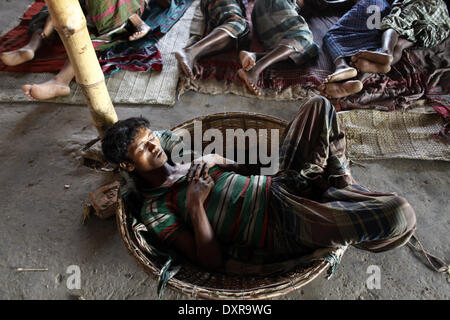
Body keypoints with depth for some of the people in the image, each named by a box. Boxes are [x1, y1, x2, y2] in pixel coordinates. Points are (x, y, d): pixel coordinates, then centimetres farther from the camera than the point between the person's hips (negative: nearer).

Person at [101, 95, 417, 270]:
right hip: (284, 227, -8)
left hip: (279, 182, 8)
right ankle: (354, 198, 7)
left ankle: (346, 188, 8)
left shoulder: (183, 158, 16)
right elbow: (212, 261, -12)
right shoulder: (154, 210, -6)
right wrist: (195, 205, -19)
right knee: (400, 215, -27)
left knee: (319, 106, 12)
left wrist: (215, 160, -1)